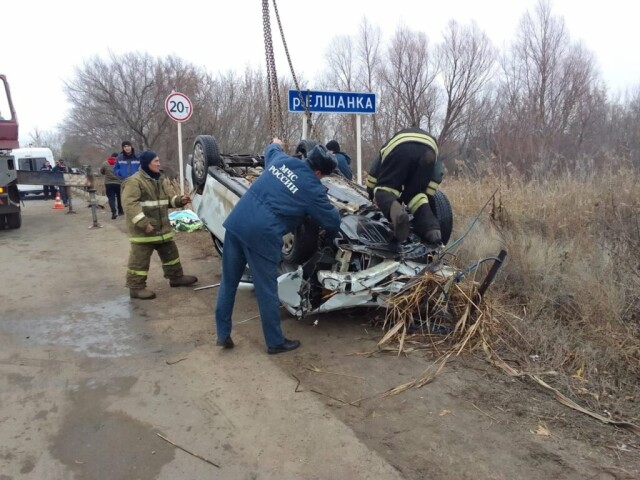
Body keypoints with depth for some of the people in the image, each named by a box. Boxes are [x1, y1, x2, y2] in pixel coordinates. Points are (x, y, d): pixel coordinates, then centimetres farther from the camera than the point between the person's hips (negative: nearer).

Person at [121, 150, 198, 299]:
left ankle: (176, 277, 33)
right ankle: (136, 288, 7)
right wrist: (143, 223, -30)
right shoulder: (134, 181, -15)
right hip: (143, 230, -9)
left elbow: (165, 200, 24)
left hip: (162, 228, 9)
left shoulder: (159, 180, 15)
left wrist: (179, 200, 6)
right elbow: (130, 204, -23)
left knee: (170, 253, 18)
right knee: (140, 260, -2)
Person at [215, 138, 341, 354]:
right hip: (262, 235, -7)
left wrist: (275, 144, 62)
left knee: (228, 282, 16)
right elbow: (332, 221, 7)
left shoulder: (281, 159, 13)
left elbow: (270, 151, 39)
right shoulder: (313, 189, -3)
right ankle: (275, 342, 22)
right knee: (267, 291, 7)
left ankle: (223, 334, 27)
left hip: (236, 222, 7)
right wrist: (330, 235, 30)